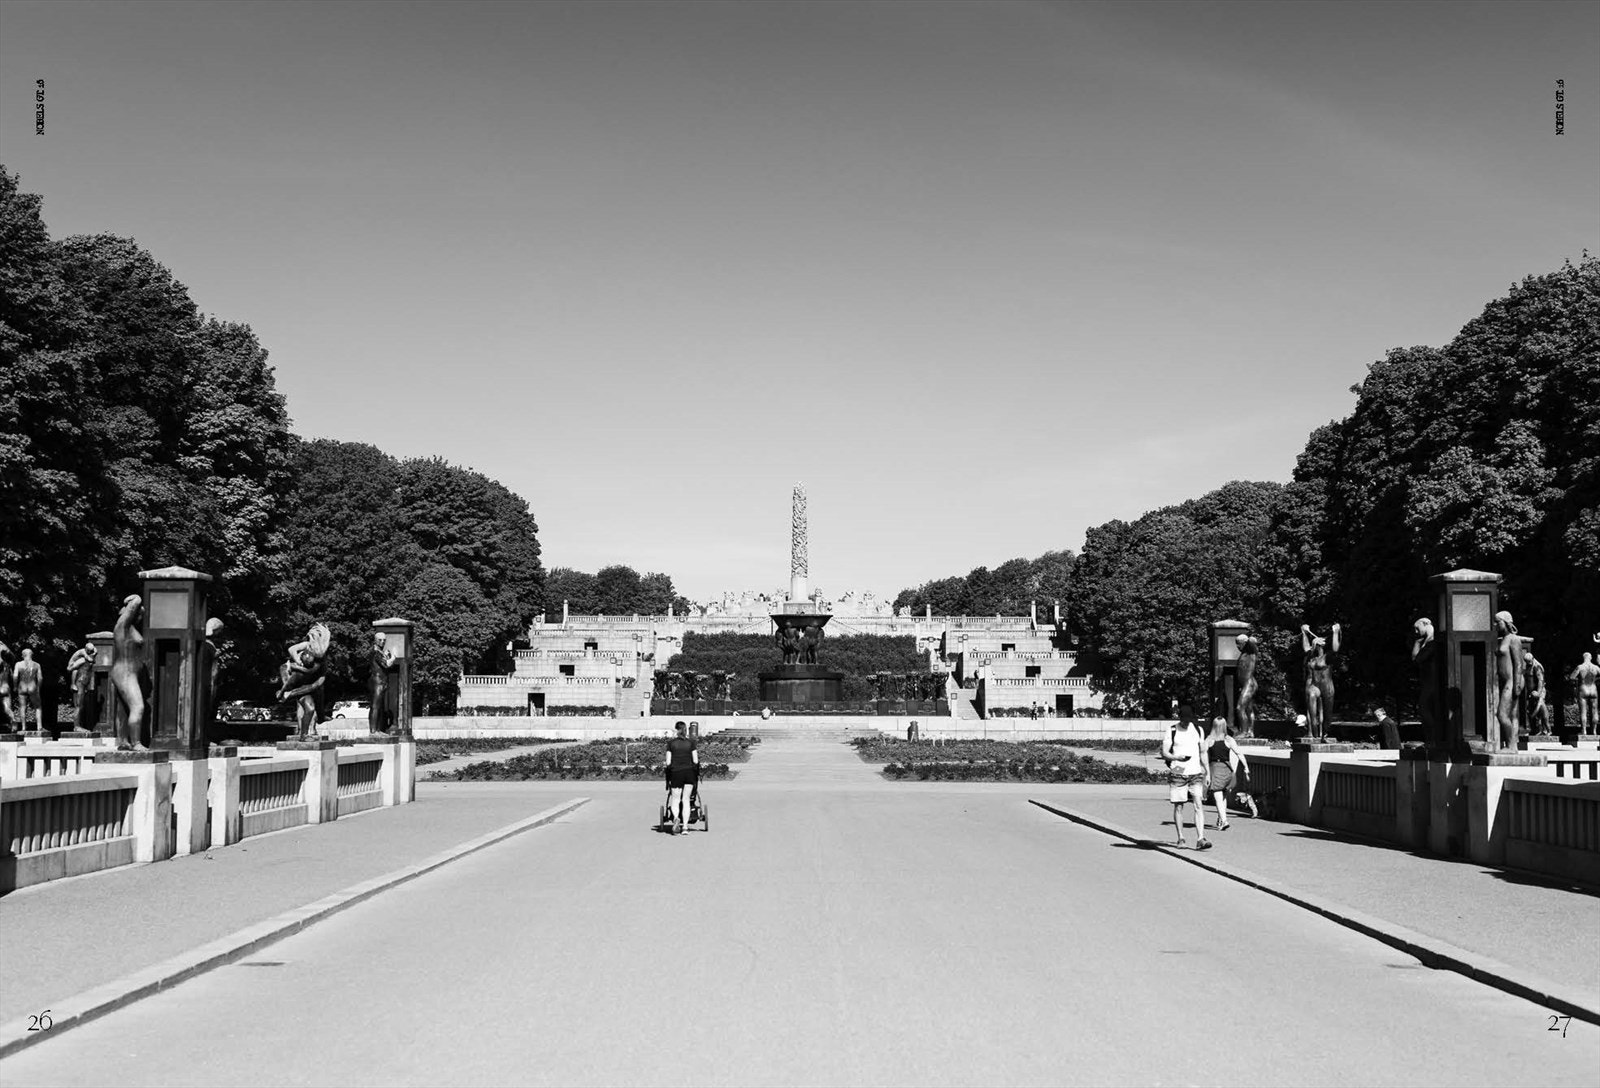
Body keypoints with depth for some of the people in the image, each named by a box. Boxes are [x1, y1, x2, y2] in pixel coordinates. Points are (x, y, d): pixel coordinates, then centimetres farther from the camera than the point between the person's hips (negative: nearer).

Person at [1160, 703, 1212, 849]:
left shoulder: (1198, 729, 10)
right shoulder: (1172, 731, -1)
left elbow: (1203, 752, 18)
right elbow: (1164, 753, -3)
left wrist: (1207, 772, 13)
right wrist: (1177, 757, -22)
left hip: (1196, 773, 2)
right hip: (1177, 774, -2)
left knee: (1199, 805, -9)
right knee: (1178, 806, 2)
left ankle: (1200, 839, -14)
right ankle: (1180, 838, 13)